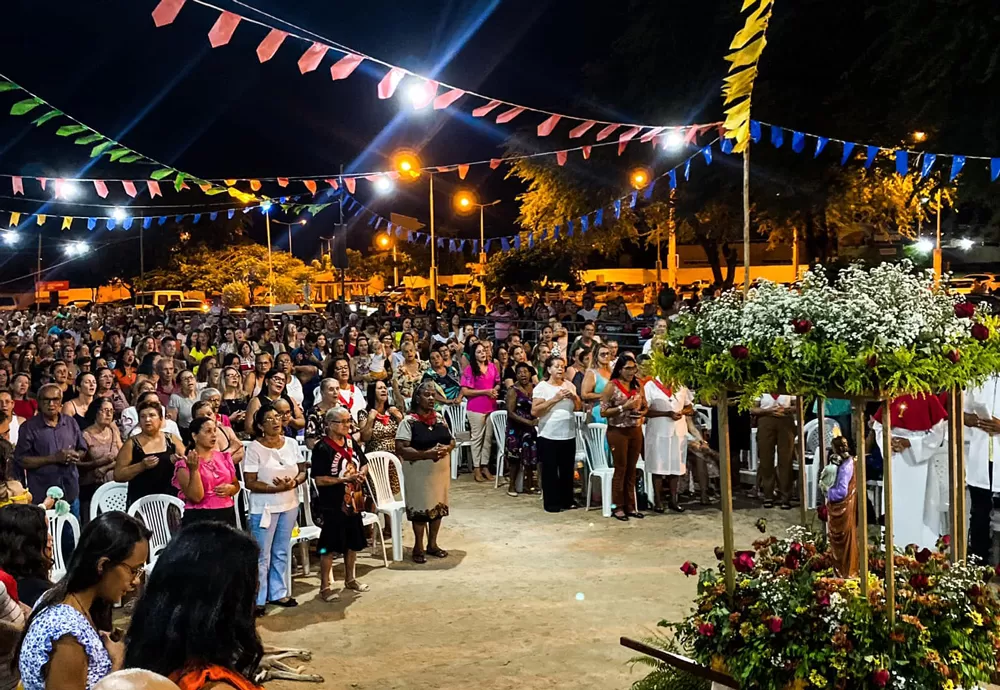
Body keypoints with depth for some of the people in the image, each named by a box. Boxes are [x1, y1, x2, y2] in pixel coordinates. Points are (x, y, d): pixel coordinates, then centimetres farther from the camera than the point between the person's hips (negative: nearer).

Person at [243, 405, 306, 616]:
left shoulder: (291, 443, 1)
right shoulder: (255, 448, -14)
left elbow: (303, 471, 5)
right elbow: (250, 482, -16)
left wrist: (294, 482, -16)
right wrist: (276, 488, -24)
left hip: (289, 506, 5)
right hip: (264, 508, -5)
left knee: (281, 553, 17)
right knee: (262, 556, 2)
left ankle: (278, 593, 29)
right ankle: (258, 599, 12)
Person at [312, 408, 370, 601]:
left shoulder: (351, 442, 5)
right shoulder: (322, 449, -16)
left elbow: (364, 463, 16)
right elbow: (319, 480, -20)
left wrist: (362, 474, -6)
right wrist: (345, 479, -23)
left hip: (354, 501, 7)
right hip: (333, 505, -7)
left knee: (353, 543, 18)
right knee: (329, 546, 1)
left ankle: (350, 579, 36)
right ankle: (325, 587, 12)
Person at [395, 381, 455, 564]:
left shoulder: (439, 418, 6)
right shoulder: (408, 421, -13)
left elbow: (452, 440, 13)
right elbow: (401, 449, -19)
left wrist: (446, 449, -11)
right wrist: (427, 454, -26)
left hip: (440, 470, 6)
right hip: (419, 472, -6)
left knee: (438, 505, 12)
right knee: (420, 507, 2)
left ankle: (432, 544, 27)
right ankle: (418, 547, 16)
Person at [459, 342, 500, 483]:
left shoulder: (492, 366, 6)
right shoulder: (469, 369, -8)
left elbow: (498, 384, 17)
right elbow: (465, 391, -13)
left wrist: (495, 390, -6)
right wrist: (485, 391, -16)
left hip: (491, 407, 5)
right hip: (476, 408, -5)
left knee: (488, 437, 9)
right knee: (477, 437, 1)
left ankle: (485, 466, 16)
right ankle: (476, 468, 6)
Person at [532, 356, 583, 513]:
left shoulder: (569, 385, 9)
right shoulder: (541, 387, -6)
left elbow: (579, 407, 14)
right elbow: (534, 411, -14)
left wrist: (574, 397, -7)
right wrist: (554, 399, -18)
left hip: (569, 435, 5)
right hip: (549, 436, -5)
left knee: (567, 469, 11)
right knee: (550, 470, 1)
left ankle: (567, 500, 22)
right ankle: (551, 503, 8)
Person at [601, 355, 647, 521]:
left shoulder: (638, 386, 8)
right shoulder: (612, 386, -8)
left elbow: (645, 407, 17)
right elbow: (603, 411, -11)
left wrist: (641, 412, -6)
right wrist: (624, 407, -19)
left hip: (636, 431, 5)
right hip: (618, 431, -5)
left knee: (632, 469, 9)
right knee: (621, 468, 0)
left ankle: (630, 506, 17)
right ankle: (618, 507, 8)